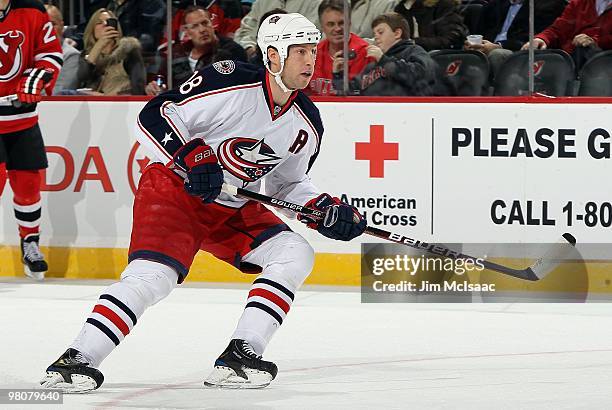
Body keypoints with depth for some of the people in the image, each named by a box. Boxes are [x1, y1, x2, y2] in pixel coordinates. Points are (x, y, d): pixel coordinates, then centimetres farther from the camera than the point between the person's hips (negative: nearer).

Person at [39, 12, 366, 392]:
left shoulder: (306, 125, 1)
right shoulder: (228, 82, -20)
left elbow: (289, 184, 17)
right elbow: (154, 117, -19)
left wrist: (326, 210, 0)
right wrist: (190, 158, -31)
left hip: (236, 209, 7)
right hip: (174, 189, -7)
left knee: (295, 255, -11)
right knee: (152, 275, -25)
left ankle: (238, 358, -13)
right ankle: (76, 360, -19)